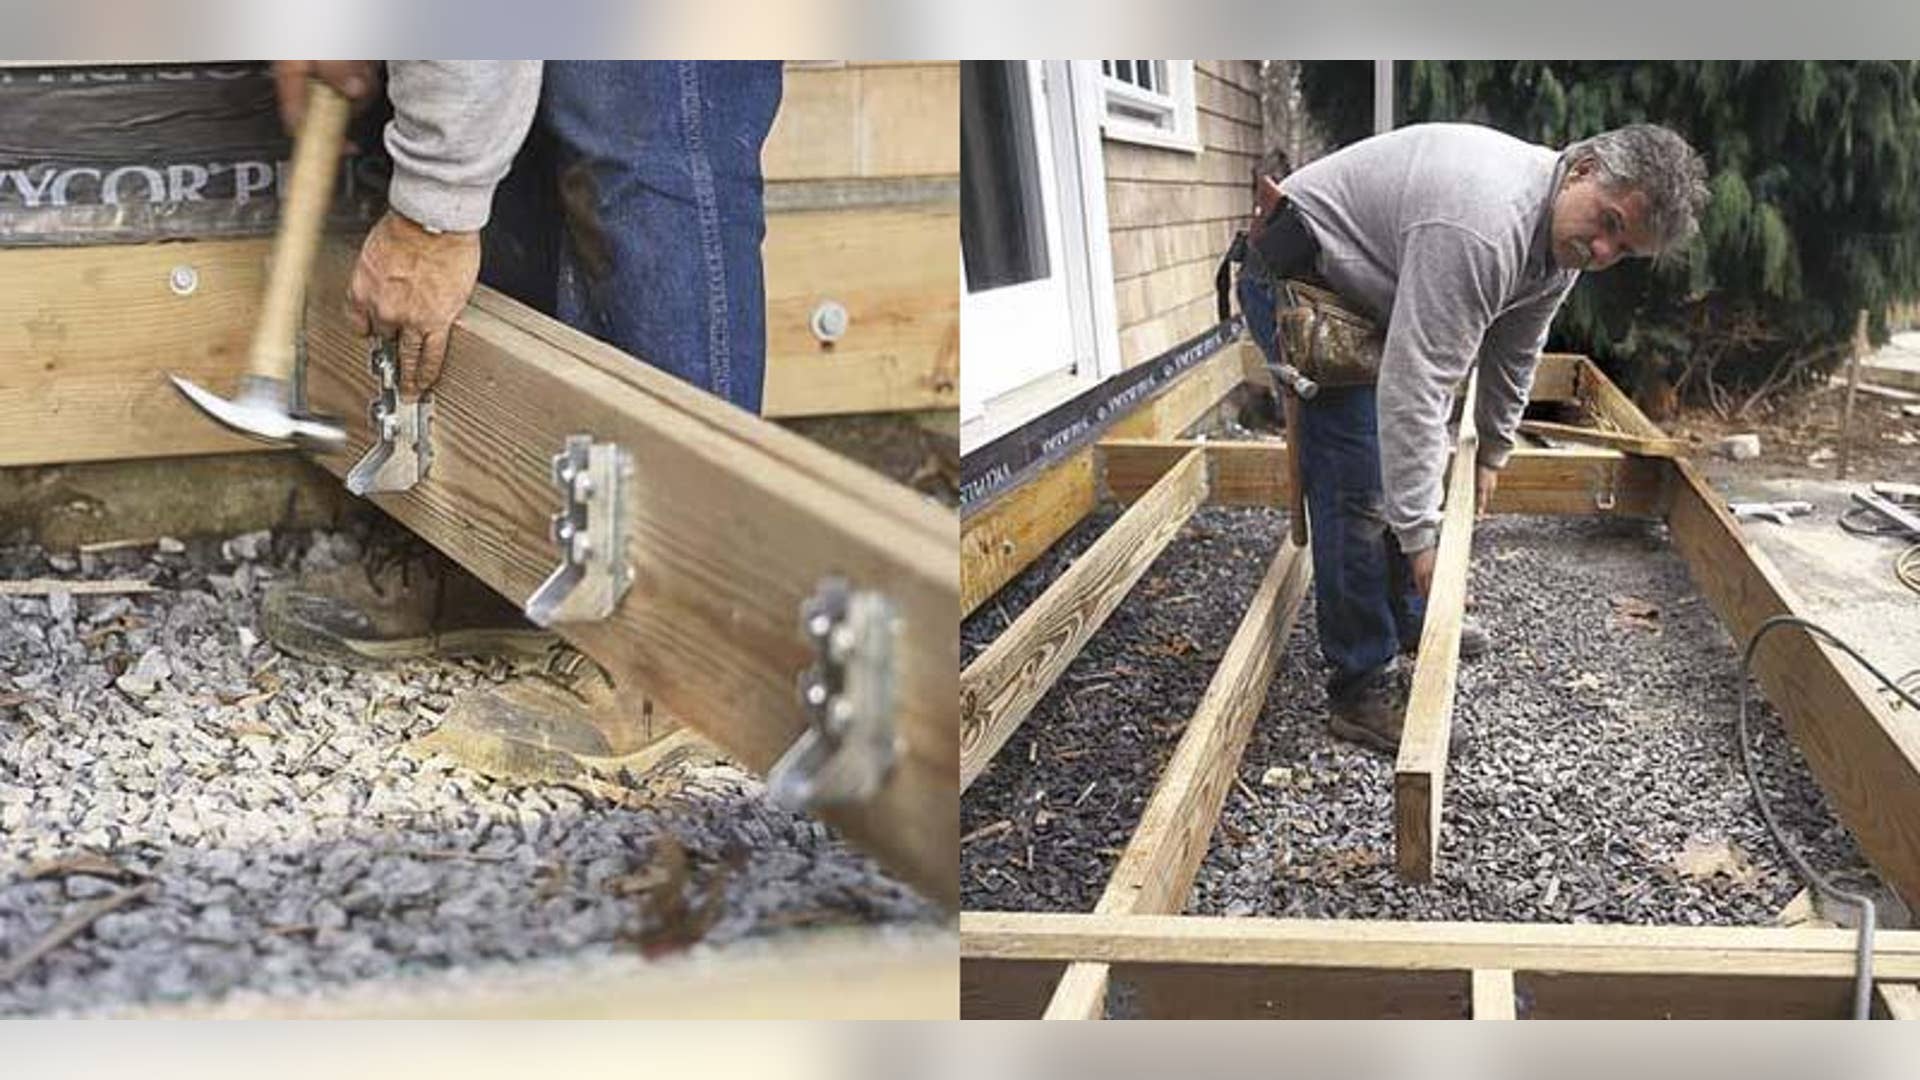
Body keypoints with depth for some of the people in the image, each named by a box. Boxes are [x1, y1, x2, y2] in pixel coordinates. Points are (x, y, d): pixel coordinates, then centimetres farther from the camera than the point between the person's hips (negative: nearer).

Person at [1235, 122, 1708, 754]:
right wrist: (1419, 536, -35)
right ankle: (1362, 688, -8)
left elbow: (1513, 351, 14)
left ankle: (1409, 620, 35)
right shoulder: (1481, 228, -36)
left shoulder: (1563, 233, -4)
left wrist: (1493, 452, 23)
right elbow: (1413, 387, -37)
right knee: (1362, 483, -15)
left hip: (1367, 293, 10)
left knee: (1415, 460, 18)